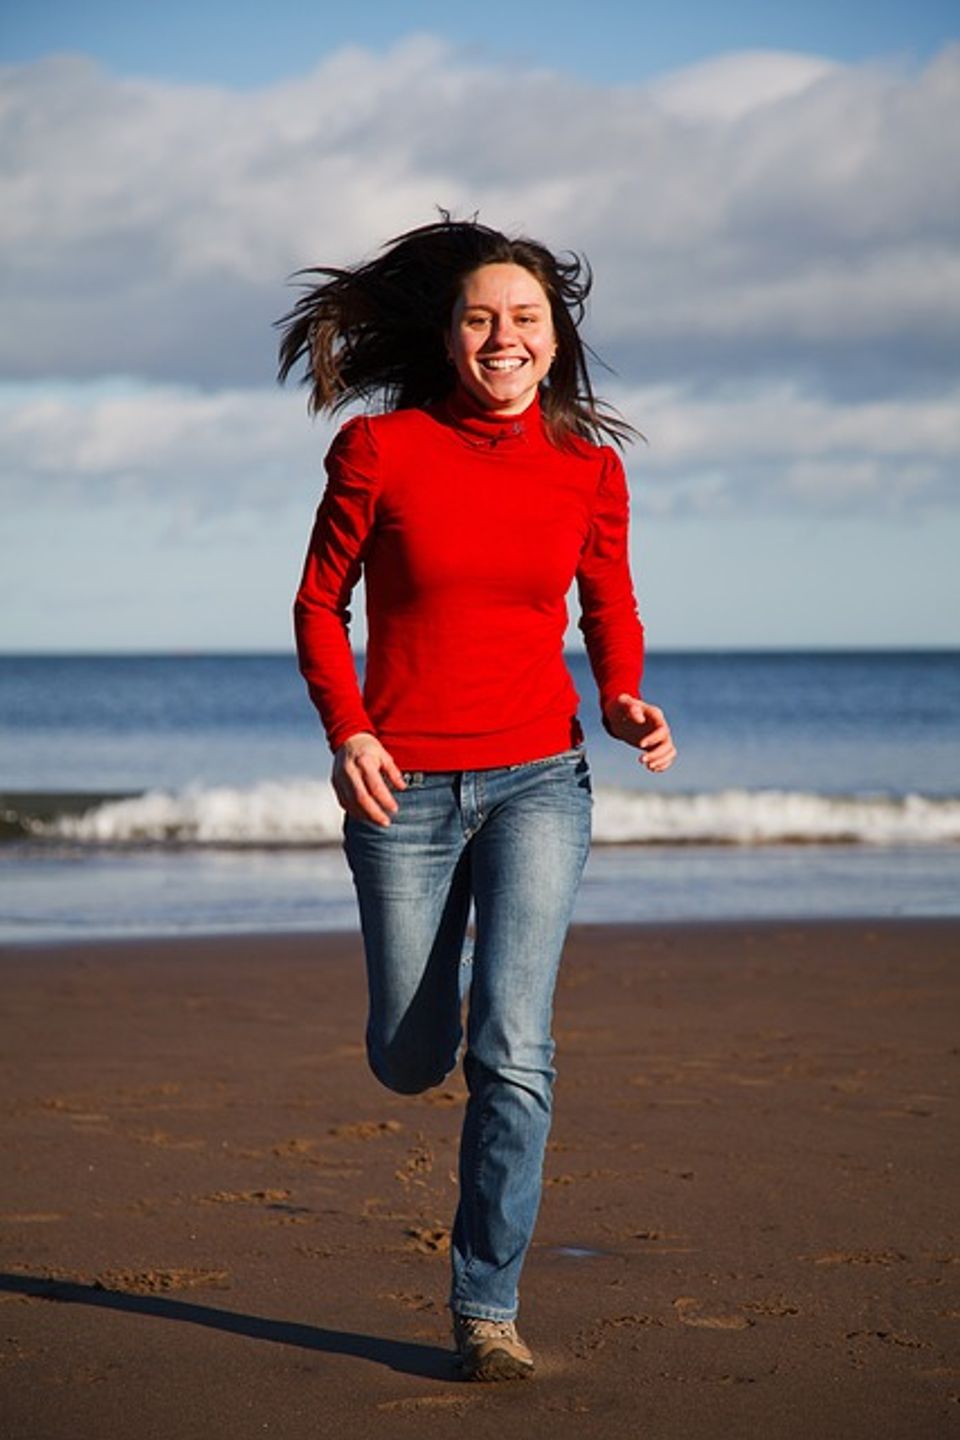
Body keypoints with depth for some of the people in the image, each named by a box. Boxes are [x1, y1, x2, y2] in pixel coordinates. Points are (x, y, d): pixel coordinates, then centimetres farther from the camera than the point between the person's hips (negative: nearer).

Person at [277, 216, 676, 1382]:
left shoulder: (588, 466, -1)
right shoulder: (381, 448, -7)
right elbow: (320, 600, 2)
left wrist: (626, 702, -7)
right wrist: (346, 731, -13)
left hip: (537, 781, 0)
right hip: (404, 790, 0)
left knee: (512, 1054, -14)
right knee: (408, 1062, 10)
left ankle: (485, 1305, -2)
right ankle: (432, 997, 49)